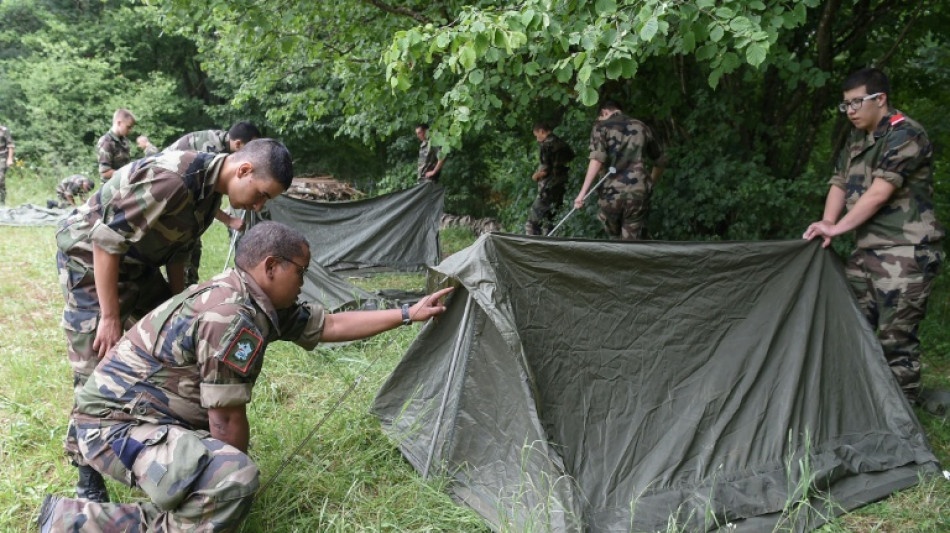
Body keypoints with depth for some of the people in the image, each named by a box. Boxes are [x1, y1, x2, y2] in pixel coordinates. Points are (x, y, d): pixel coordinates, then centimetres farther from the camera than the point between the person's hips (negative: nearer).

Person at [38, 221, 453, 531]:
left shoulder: (259, 303, 5)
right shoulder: (232, 317, -26)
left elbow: (330, 325, 12)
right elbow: (227, 419, -19)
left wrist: (408, 314, 13)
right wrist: (234, 465, -1)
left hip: (149, 413, 11)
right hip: (117, 424, -10)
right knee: (233, 478, -30)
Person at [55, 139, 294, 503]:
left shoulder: (211, 191, -4)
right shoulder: (171, 178, -34)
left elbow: (177, 253, 9)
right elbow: (105, 241, -29)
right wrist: (110, 318, -23)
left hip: (138, 265, 9)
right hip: (90, 259, -9)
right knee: (96, 373, -9)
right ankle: (88, 476, 9)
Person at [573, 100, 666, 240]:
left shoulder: (601, 126, 7)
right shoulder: (641, 127, 18)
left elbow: (597, 160, -11)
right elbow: (660, 161, 26)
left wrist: (583, 192, -12)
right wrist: (650, 184, 40)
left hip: (611, 192, -2)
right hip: (638, 193, 2)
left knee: (614, 238, 20)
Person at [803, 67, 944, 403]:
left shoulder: (906, 135, -12)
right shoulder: (857, 140, 15)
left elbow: (880, 192, -20)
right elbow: (839, 183, 14)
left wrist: (837, 228, -20)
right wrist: (827, 223, -4)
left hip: (904, 253, -8)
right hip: (866, 250, 8)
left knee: (896, 337, -5)